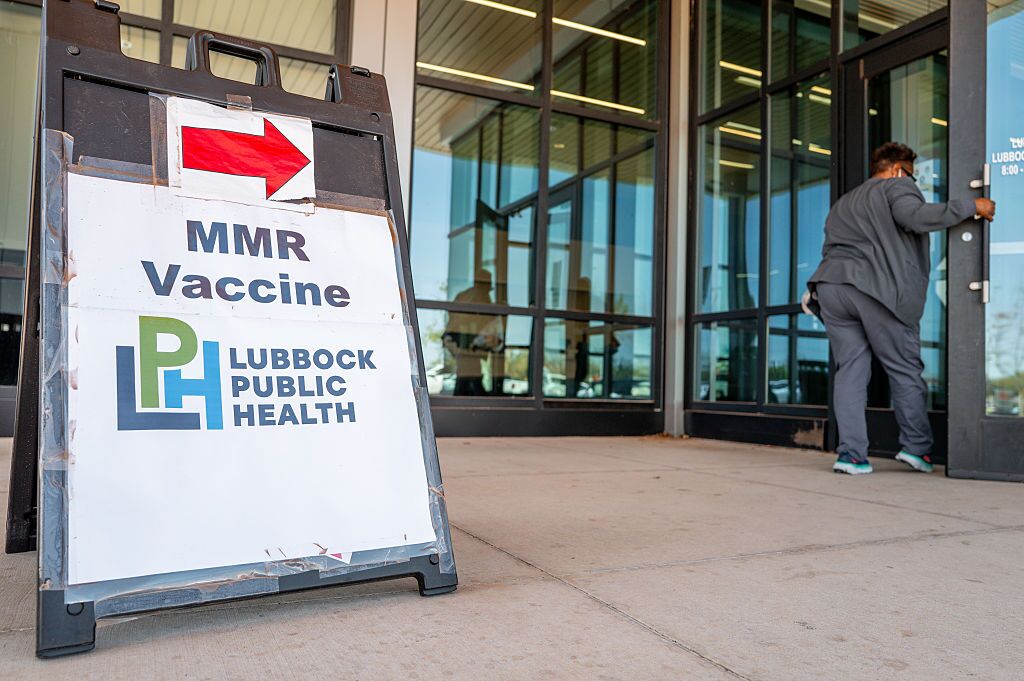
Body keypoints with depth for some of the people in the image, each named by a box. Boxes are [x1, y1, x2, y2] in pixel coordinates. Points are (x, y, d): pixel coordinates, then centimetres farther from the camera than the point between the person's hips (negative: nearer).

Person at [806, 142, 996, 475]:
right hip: (876, 288, -6)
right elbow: (918, 217, -12)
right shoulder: (897, 187, 9)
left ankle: (851, 453, -2)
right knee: (905, 369, 5)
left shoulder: (841, 204, 32)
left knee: (850, 368, 3)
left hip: (830, 285, 6)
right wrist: (971, 206, -5)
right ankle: (917, 447, 8)